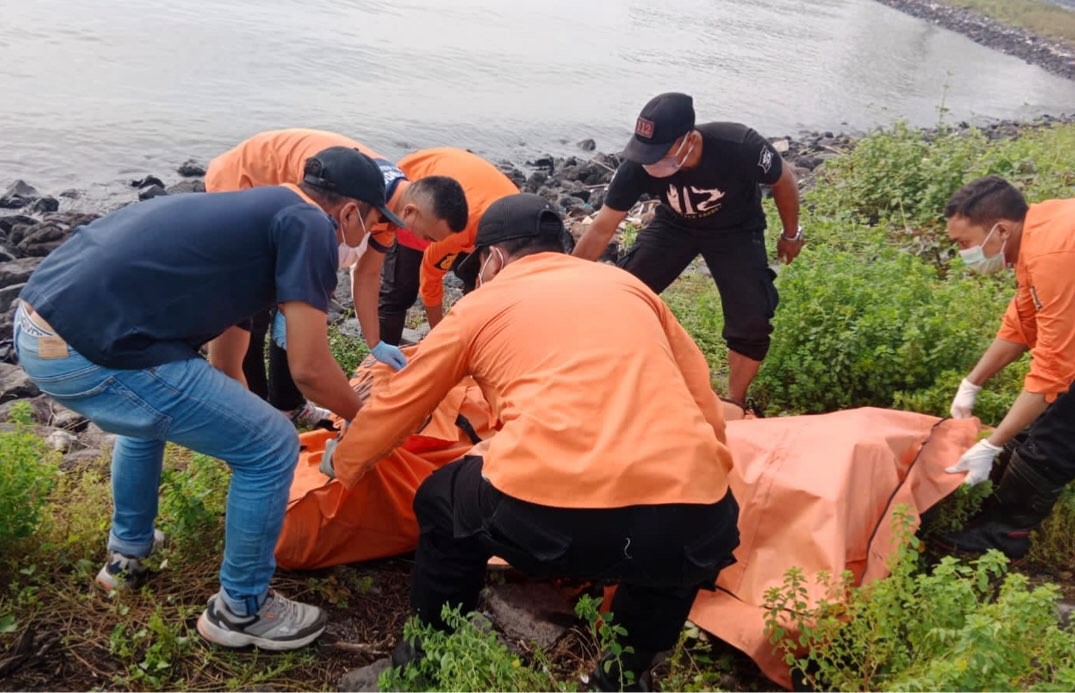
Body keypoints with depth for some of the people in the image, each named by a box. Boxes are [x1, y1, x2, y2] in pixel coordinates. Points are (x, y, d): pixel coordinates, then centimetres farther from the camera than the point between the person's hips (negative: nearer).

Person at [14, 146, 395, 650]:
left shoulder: (255, 207, 23)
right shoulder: (310, 226, -3)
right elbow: (308, 368, -6)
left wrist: (230, 411, 42)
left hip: (37, 321, 10)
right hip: (91, 354, -10)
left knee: (156, 407, 38)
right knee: (272, 449, 2)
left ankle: (126, 553, 49)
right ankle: (240, 610, 20)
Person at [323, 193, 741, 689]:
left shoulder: (483, 303, 19)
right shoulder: (629, 286, 25)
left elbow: (398, 404, 30)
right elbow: (703, 403, 27)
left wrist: (342, 463, 49)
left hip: (546, 512, -2)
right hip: (690, 518, 3)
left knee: (442, 501, 29)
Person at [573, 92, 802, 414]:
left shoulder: (739, 147, -38)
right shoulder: (638, 166, -32)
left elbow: (784, 181, -16)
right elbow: (602, 229, -22)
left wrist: (791, 235, -2)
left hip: (735, 231, -2)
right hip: (676, 225, 2)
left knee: (751, 321, -14)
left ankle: (734, 403, 10)